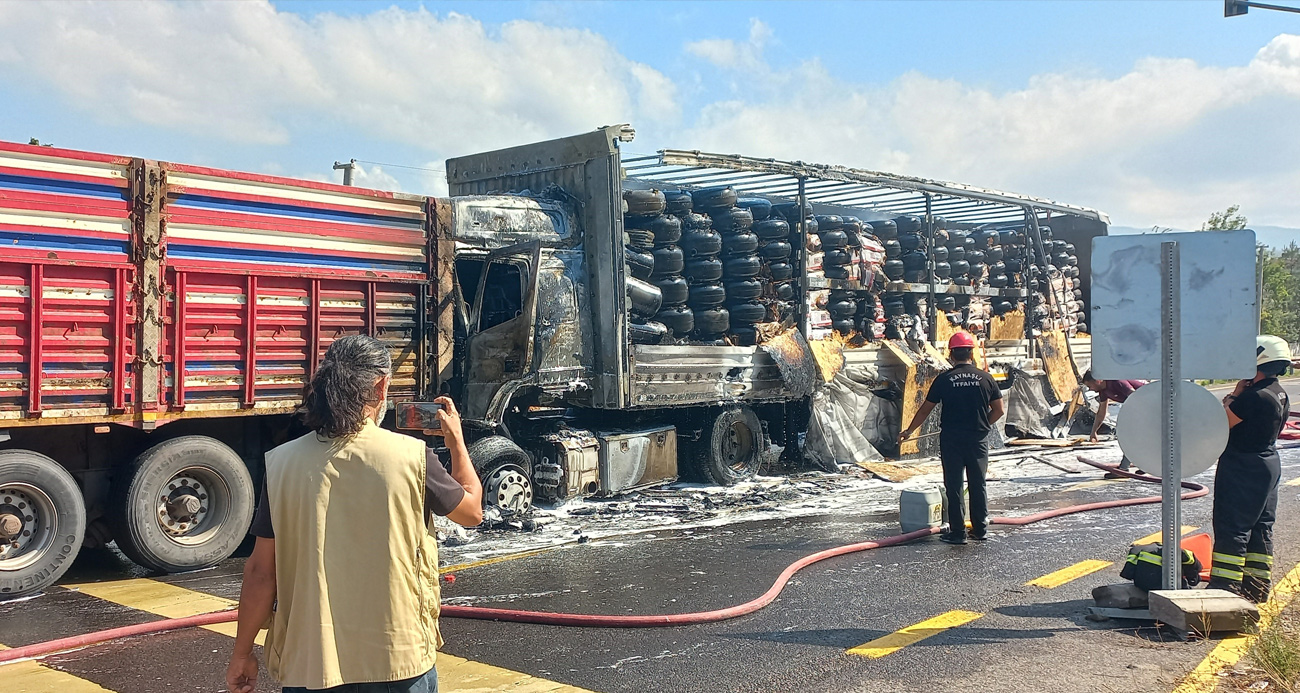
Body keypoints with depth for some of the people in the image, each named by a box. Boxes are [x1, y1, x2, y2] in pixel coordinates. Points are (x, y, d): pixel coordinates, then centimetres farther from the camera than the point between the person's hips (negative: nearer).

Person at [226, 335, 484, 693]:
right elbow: (472, 511, 6)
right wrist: (456, 440, 21)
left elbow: (260, 571, -2)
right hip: (397, 661, -1)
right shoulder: (412, 457, -11)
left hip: (309, 663, 1)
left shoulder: (282, 463, -6)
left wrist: (242, 653, 11)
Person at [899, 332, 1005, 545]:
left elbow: (925, 409, 1)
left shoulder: (944, 379, -5)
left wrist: (909, 431, 12)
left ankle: (957, 532, 6)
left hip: (951, 440, -2)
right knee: (978, 485, 12)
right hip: (978, 440, 2)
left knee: (953, 486, 4)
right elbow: (998, 410, 3)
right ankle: (980, 529, 19)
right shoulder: (985, 378, -1)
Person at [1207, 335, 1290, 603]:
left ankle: (1224, 588, -4)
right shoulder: (1279, 394, 7)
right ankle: (1258, 585, 23)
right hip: (1267, 462, 10)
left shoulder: (1255, 396, -24)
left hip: (1242, 468, -10)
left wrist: (1235, 393, -11)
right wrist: (1240, 394, 3)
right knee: (1260, 526, 15)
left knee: (1231, 528, -6)